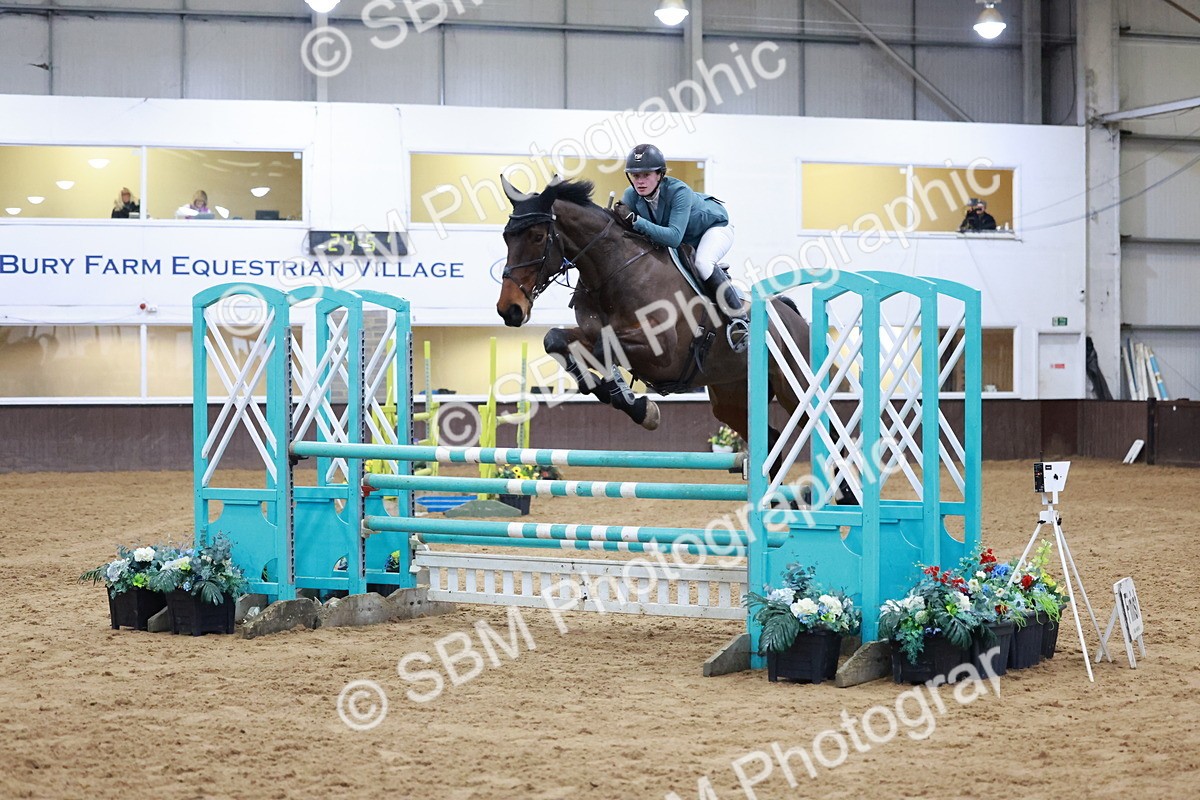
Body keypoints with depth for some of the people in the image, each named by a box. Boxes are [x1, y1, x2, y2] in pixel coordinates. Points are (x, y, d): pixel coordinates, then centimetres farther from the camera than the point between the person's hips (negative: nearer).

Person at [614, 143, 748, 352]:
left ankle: (738, 320, -28)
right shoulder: (631, 196, -22)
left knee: (702, 263, -35)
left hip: (715, 227, -7)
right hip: (685, 242, 7)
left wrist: (635, 221, -57)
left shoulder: (679, 192, -39)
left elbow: (674, 237, -50)